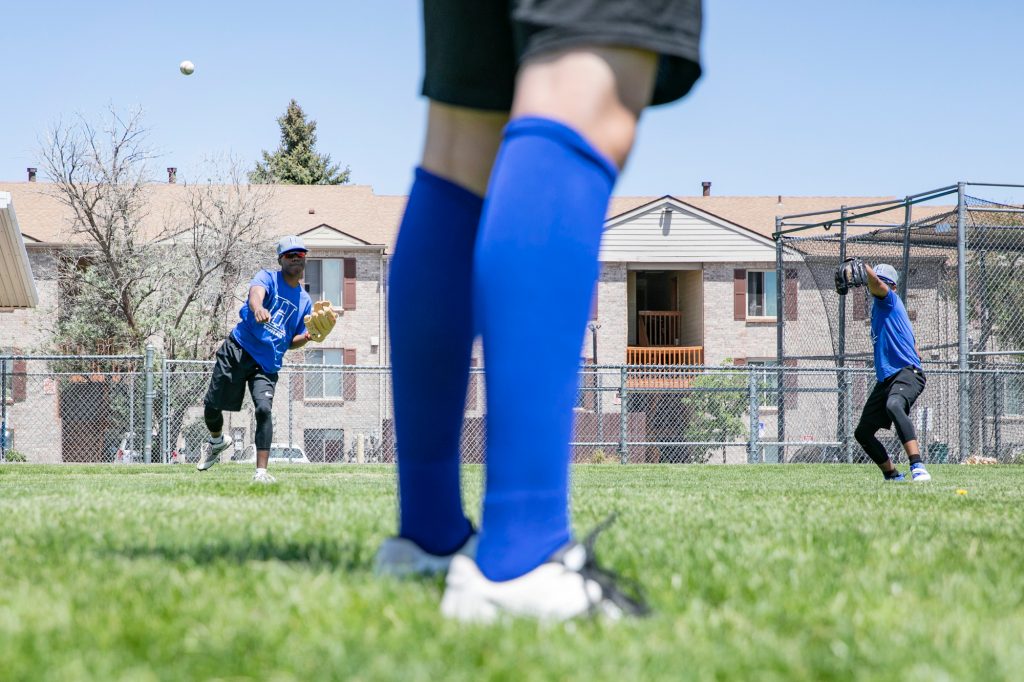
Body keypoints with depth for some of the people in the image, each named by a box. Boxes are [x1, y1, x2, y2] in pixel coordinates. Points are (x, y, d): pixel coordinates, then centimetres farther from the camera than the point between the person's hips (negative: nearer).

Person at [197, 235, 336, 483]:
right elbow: (256, 292, -27)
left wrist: (308, 336, -6)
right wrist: (258, 308, -52)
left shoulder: (305, 301, 13)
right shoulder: (267, 278, -1)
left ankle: (261, 472, -25)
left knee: (264, 408, -22)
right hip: (238, 351, -2)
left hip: (267, 364, 2)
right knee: (211, 407, 4)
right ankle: (218, 441, 39)